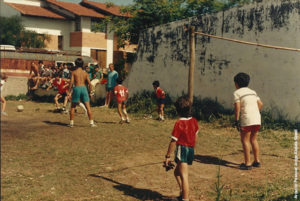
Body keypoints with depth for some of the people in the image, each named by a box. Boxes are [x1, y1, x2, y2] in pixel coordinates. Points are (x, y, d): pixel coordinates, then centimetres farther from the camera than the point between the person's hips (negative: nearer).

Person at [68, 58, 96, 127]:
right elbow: (89, 83, 4)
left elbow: (71, 82, -6)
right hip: (84, 88, 2)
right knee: (88, 107, 3)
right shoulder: (85, 73, 10)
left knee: (73, 107, 12)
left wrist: (69, 91, -2)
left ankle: (71, 122, 13)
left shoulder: (74, 72, 3)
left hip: (76, 88, -2)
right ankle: (91, 122, 1)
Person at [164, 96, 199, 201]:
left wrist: (168, 156, -8)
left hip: (182, 149, -8)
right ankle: (183, 193, 27)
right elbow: (195, 137, 15)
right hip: (191, 150, 8)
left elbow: (173, 141, -14)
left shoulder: (179, 123, -16)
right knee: (177, 172, 24)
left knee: (184, 176, -6)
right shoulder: (194, 121, 5)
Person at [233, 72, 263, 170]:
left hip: (247, 119, -7)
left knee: (245, 140, 2)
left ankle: (247, 163, 1)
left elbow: (237, 107, -11)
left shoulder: (237, 92, -2)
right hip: (257, 118, 7)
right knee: (253, 140, 18)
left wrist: (236, 120, -8)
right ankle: (257, 161, 20)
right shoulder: (252, 91, 18)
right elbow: (260, 104, 14)